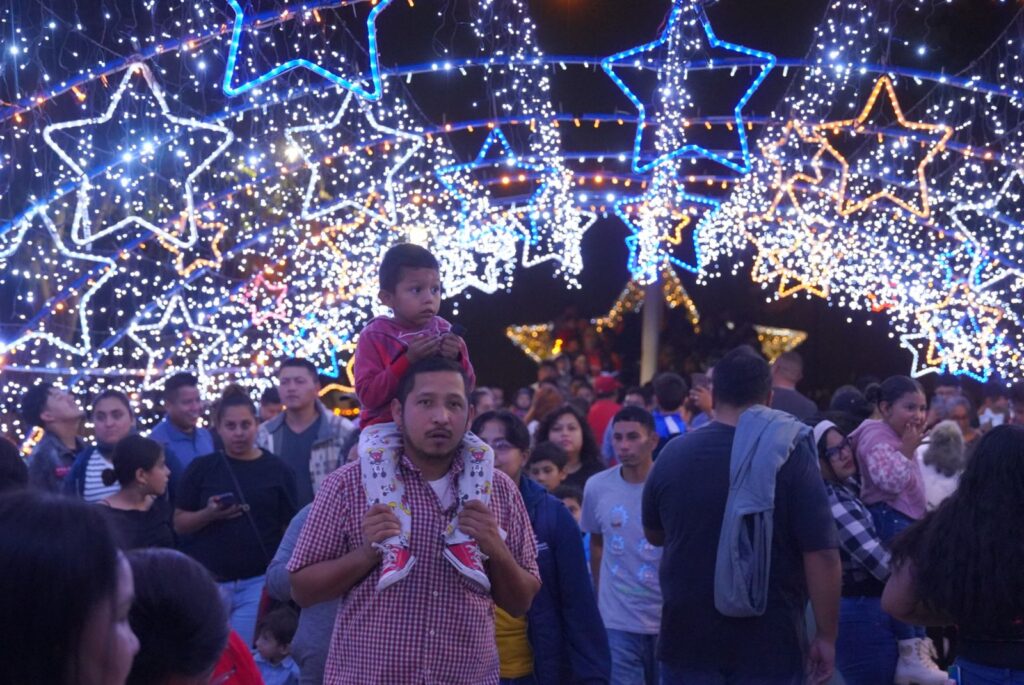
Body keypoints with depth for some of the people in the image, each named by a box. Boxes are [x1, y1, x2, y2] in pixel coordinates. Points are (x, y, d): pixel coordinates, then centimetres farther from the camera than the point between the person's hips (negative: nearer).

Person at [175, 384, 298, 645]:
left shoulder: (277, 471, 1)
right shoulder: (202, 468, 3)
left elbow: (290, 528, 4)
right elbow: (179, 524, 5)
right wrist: (209, 514, -14)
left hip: (258, 582, -1)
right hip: (208, 581, 1)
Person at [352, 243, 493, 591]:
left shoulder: (445, 332, 8)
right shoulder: (375, 336, -4)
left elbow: (466, 390, 8)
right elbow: (368, 394, -14)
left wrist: (458, 359, -14)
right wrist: (407, 360, -23)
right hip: (386, 425, -4)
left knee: (482, 452, -22)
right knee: (375, 454, -38)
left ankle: (463, 538, -24)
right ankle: (396, 543, -42)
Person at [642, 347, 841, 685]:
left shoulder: (674, 454, -1)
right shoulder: (790, 455, -10)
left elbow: (655, 535, 15)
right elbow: (821, 554, -14)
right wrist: (826, 636, -5)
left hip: (688, 638, 2)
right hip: (770, 643, -2)